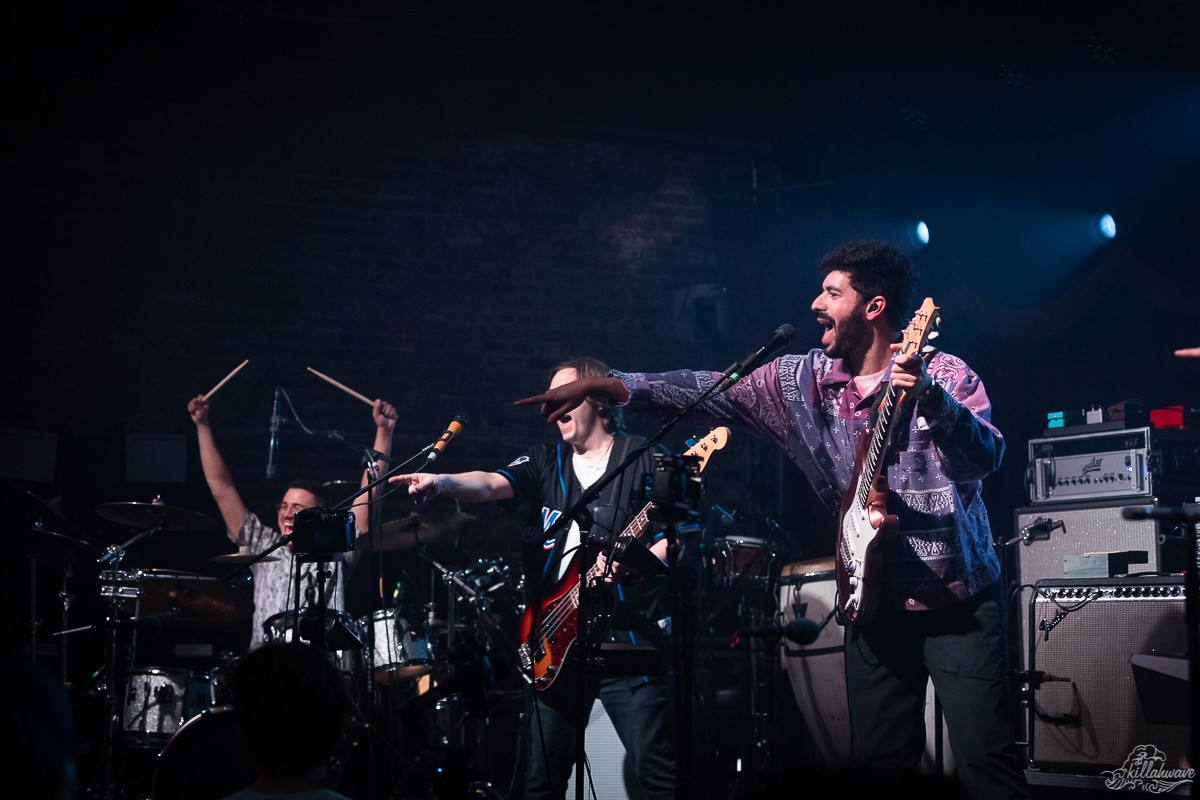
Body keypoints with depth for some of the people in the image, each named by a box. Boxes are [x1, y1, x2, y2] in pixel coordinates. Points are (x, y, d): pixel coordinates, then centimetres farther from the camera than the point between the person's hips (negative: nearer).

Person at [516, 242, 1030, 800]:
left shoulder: (945, 376, -9)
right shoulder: (803, 380, 4)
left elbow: (984, 460, -24)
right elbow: (713, 392, 4)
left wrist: (930, 400, -42)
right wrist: (605, 385, -2)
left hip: (960, 600, -5)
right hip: (877, 602, 5)